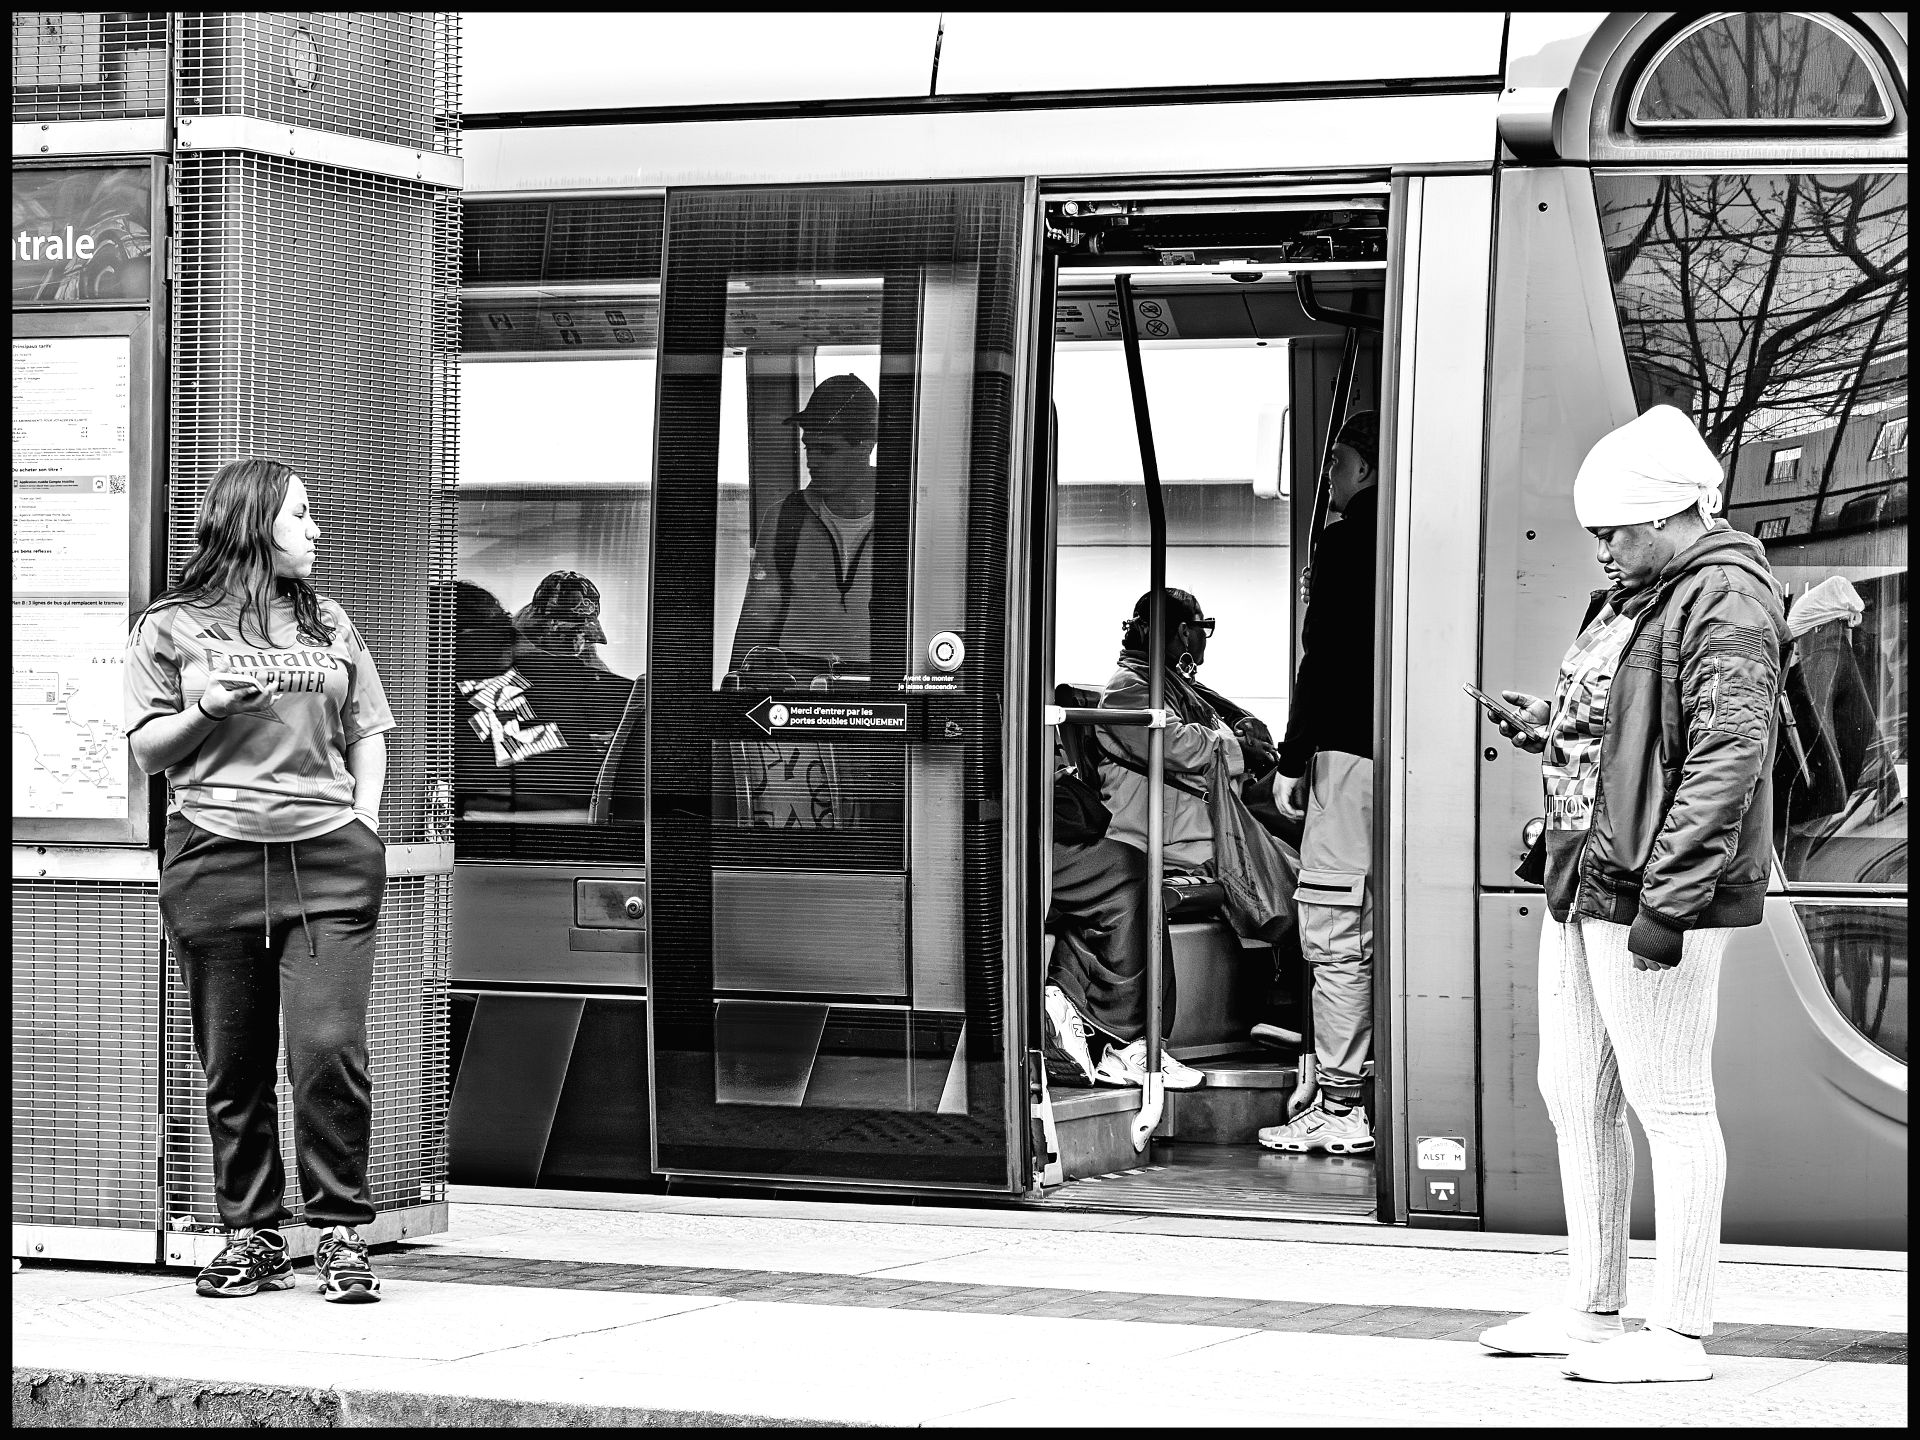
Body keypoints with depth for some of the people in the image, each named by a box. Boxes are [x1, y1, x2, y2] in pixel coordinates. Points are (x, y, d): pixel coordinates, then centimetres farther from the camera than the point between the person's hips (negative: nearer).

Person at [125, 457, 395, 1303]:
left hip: (329, 862, 1)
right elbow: (147, 751, 9)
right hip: (214, 857, -1)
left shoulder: (329, 624, 17)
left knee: (330, 1049, -11)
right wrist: (206, 708, -9)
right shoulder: (171, 627, 8)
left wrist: (364, 827, 7)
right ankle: (251, 1234, 12)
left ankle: (341, 1232, -2)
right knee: (232, 1065, 2)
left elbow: (367, 734, 21)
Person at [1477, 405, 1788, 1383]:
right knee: (1574, 1098, 15)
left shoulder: (1726, 604, -13)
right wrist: (1550, 728, 9)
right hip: (1582, 884, 10)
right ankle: (1592, 1311, 25)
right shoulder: (1629, 597, 19)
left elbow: (1728, 758, -20)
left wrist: (1667, 899, -24)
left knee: (1670, 1107, -5)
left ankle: (1679, 1336, 1)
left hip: (1656, 896, -10)